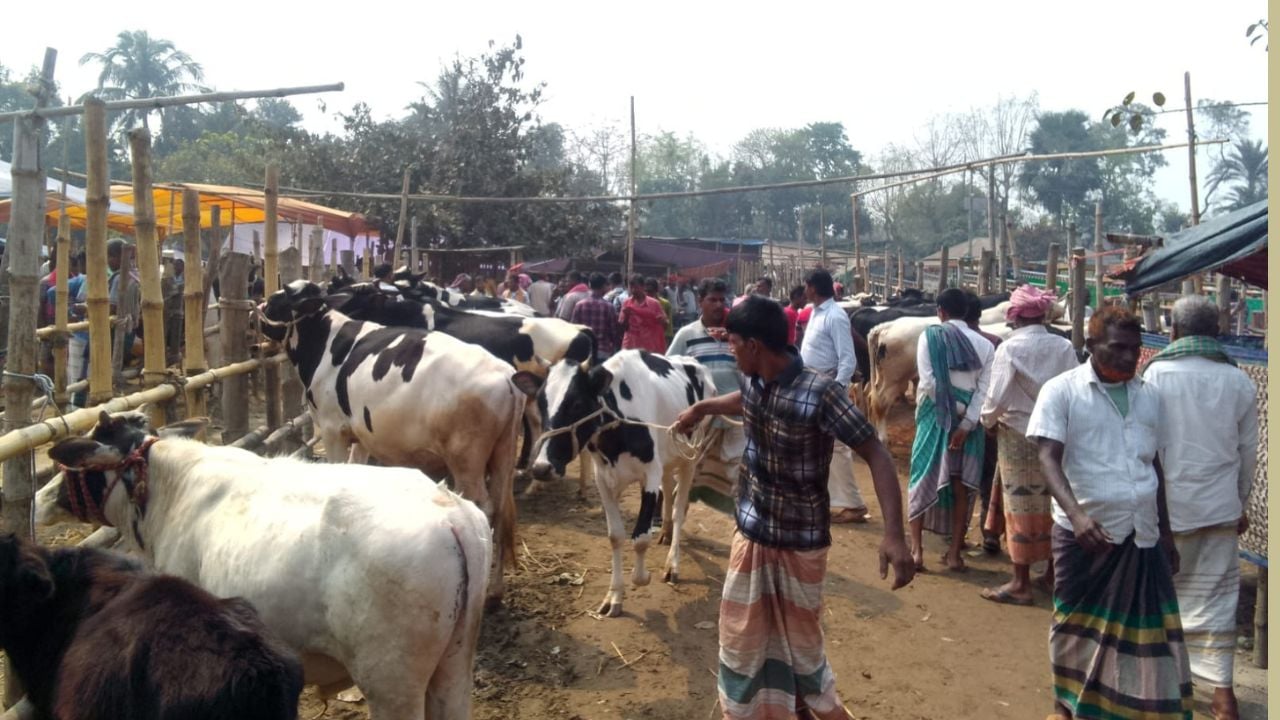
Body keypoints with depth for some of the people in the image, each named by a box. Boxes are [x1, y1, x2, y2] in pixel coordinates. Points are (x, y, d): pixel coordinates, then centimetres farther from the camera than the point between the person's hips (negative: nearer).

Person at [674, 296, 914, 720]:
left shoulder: (819, 393, -26)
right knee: (743, 638, 19)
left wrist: (894, 535, -33)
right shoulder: (754, 383, -5)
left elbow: (876, 455, -24)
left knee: (800, 641, 12)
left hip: (799, 543, -6)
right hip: (751, 534, 6)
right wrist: (702, 408, 34)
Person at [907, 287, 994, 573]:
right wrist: (965, 424, -11)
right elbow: (984, 389, -7)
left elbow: (930, 382, -14)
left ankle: (916, 550, 6)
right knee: (962, 485, 9)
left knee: (923, 480, 8)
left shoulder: (930, 336, -5)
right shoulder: (984, 344, 2)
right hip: (969, 421, 2)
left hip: (936, 417, -2)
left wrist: (951, 410, -2)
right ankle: (955, 553, 13)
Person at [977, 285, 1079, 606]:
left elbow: (997, 397, -13)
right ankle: (1052, 573, 27)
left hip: (1018, 436, -4)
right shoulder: (1064, 347, -2)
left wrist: (988, 420, 6)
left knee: (1021, 507, 2)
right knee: (1053, 504, 15)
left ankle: (1021, 584, 8)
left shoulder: (1009, 348, -12)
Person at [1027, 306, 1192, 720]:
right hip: (1085, 535, -4)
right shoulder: (1062, 391, -6)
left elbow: (1155, 467, 18)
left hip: (1143, 537, 4)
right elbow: (1049, 458, -14)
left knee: (1146, 630, 6)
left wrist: (1167, 534, 20)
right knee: (1076, 624, 10)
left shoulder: (1148, 397, 10)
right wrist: (1076, 514, -28)